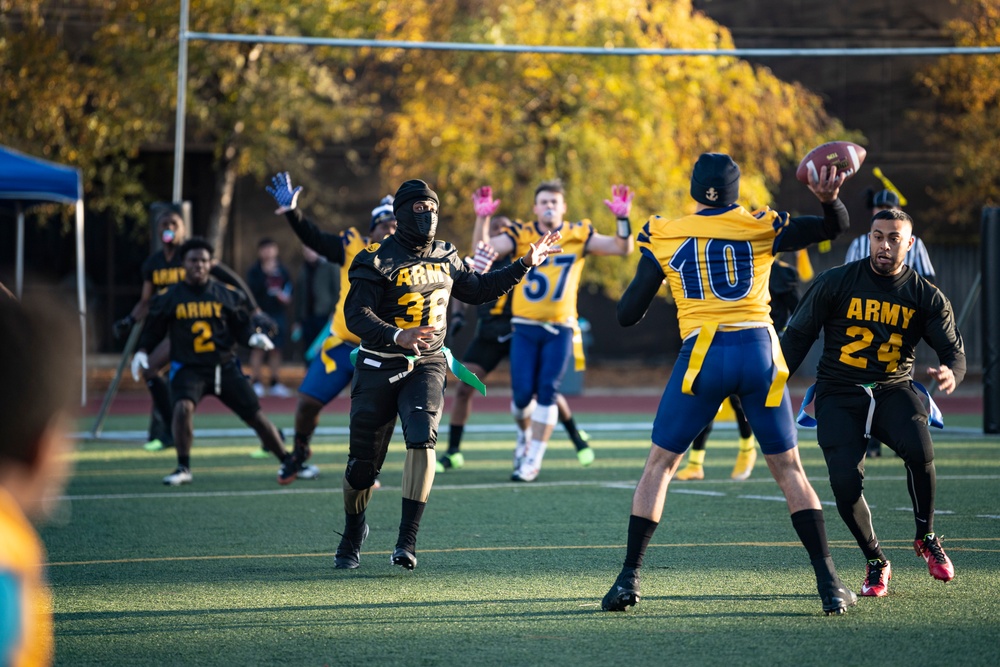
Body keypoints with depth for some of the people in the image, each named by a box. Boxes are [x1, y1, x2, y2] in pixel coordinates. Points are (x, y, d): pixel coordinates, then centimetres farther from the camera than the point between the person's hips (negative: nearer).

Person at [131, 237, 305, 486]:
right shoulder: (168, 298, 1)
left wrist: (253, 337, -13)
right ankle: (183, 469, -14)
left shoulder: (227, 295, 2)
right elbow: (153, 330, 10)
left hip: (225, 367, 1)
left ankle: (287, 462, 22)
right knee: (183, 407, -29)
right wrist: (142, 351, -4)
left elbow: (240, 326, 7)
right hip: (188, 368, -1)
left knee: (255, 414, 4)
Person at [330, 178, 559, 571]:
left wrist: (524, 265, 21)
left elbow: (477, 290, 24)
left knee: (422, 438, -23)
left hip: (426, 365, 3)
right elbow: (356, 314, -21)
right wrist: (397, 336, -37)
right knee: (364, 462, 3)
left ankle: (407, 541, -21)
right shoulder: (379, 260, -11)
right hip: (380, 367, -3)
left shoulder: (444, 258, 8)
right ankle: (353, 533, 33)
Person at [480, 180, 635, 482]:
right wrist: (482, 220, -26)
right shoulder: (521, 235, -1)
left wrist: (623, 219, -20)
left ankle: (533, 459, -1)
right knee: (522, 393, -4)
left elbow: (623, 248, -4)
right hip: (525, 328, 0)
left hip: (559, 329, 0)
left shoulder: (578, 236, 1)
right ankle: (525, 434, 30)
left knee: (547, 391, -9)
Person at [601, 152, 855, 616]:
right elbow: (835, 227, 13)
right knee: (788, 468, 11)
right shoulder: (760, 228, 9)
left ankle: (629, 578, 7)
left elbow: (627, 315, 10)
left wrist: (650, 273, 28)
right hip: (759, 350, 1)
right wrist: (829, 200, -7)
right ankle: (828, 581, 4)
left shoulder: (663, 238, 8)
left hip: (703, 355, -1)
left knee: (659, 465, 12)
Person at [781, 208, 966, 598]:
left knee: (919, 450, -31)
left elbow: (953, 350, 0)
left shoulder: (927, 297, 4)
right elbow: (797, 336, 5)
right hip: (839, 396, 0)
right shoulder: (835, 283, 0)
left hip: (893, 392, 0)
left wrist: (951, 373, -25)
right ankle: (875, 562, 6)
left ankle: (926, 537, -4)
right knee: (845, 481, -21)